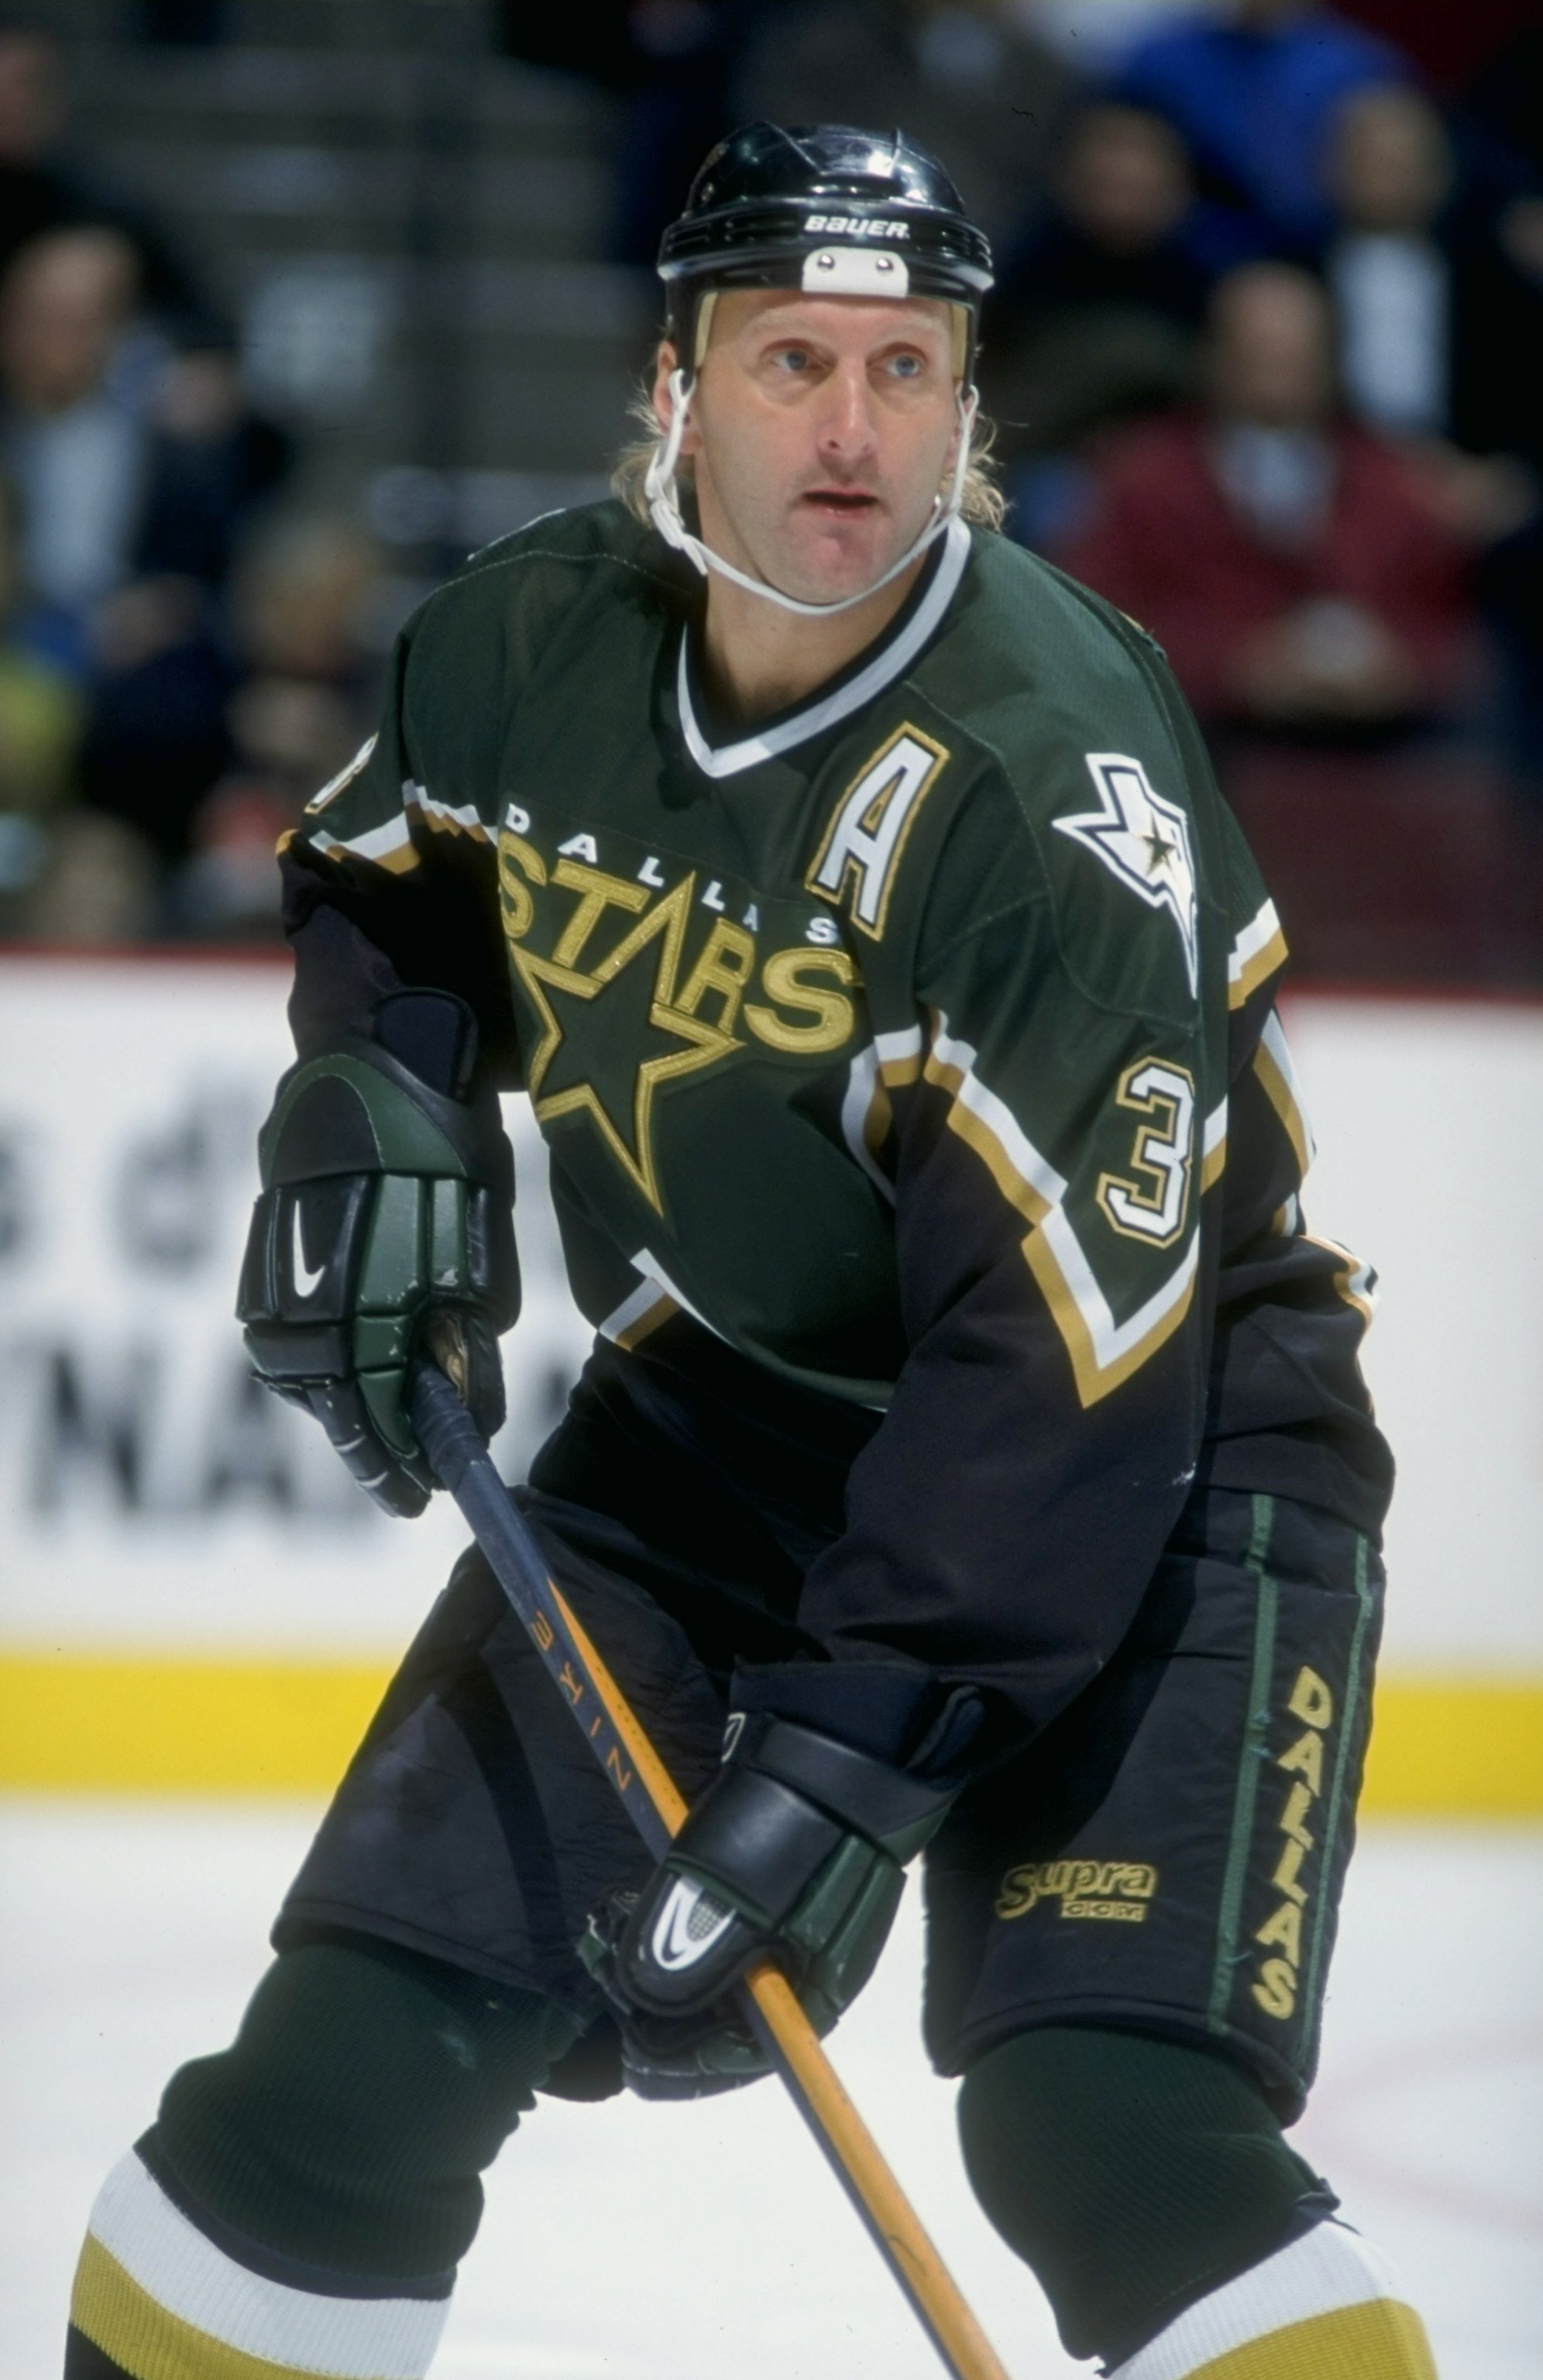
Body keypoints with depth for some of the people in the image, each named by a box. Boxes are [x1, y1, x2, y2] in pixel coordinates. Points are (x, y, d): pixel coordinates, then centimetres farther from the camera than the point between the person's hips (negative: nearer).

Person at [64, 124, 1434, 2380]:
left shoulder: (1056, 778, -28)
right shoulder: (531, 643, -10)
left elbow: (1061, 1363, -32)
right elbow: (387, 878, 15)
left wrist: (849, 1758, -35)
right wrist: (381, 1094, -6)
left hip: (1153, 1431, -5)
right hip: (720, 1408, 5)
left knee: (1113, 2127, -24)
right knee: (368, 2037, 0)